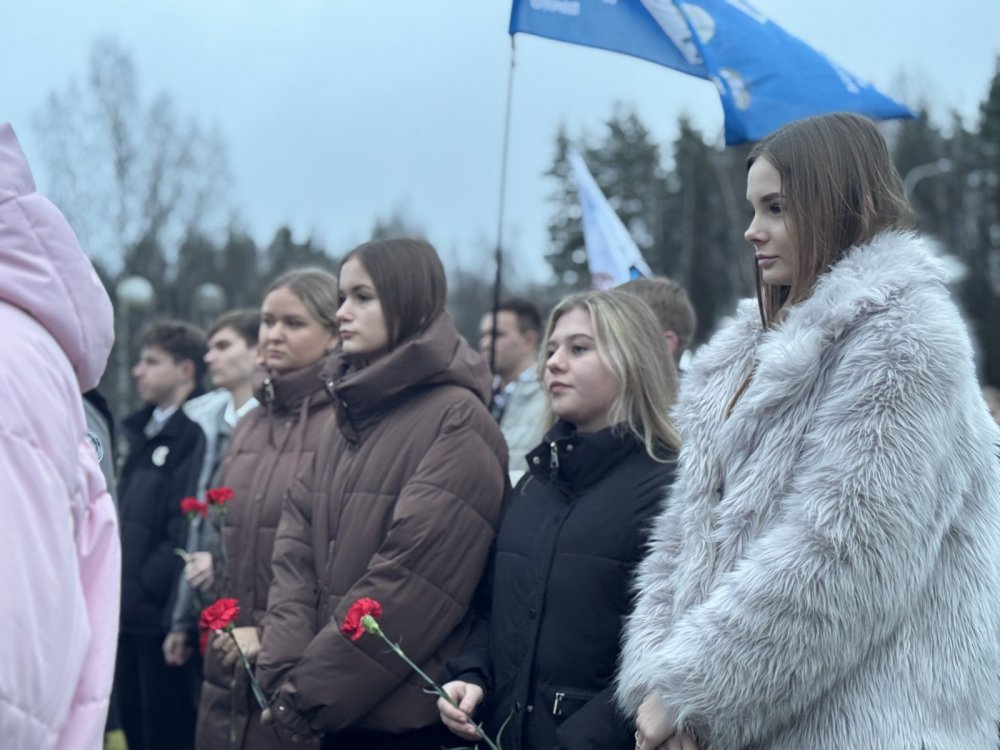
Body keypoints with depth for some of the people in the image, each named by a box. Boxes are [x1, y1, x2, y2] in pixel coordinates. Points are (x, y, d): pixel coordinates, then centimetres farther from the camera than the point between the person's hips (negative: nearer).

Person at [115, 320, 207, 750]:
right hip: (130, 610, 9)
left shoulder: (197, 433, -15)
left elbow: (188, 526, -22)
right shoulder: (144, 431, 16)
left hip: (161, 613, -9)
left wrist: (148, 583, -16)